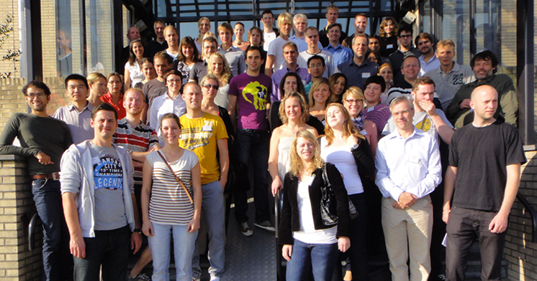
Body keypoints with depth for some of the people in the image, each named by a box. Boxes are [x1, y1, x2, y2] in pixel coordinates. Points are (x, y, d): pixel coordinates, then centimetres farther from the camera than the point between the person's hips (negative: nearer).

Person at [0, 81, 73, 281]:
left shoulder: (60, 125, 21)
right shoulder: (19, 120, 13)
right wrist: (34, 152, -7)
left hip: (65, 181, 3)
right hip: (42, 184, -3)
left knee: (68, 236, 3)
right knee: (52, 237, -9)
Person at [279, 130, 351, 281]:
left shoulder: (328, 170, -1)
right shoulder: (290, 176, 12)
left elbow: (342, 202, -6)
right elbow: (286, 210, 13)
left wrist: (343, 234, -12)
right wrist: (285, 240, 8)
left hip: (325, 240, -4)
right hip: (299, 240, 4)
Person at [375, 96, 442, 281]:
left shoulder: (428, 141, 9)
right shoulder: (384, 143, 12)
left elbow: (435, 174, 2)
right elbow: (380, 176, 4)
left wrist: (414, 194, -10)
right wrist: (399, 194, -11)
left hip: (421, 204, -1)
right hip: (391, 203, 1)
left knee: (421, 256, 0)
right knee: (396, 256, 4)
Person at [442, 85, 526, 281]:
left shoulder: (507, 132, 2)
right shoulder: (460, 135, 12)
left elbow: (513, 175, -3)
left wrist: (504, 213, -9)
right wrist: (446, 206, 8)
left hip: (493, 214, -2)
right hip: (460, 211, 2)